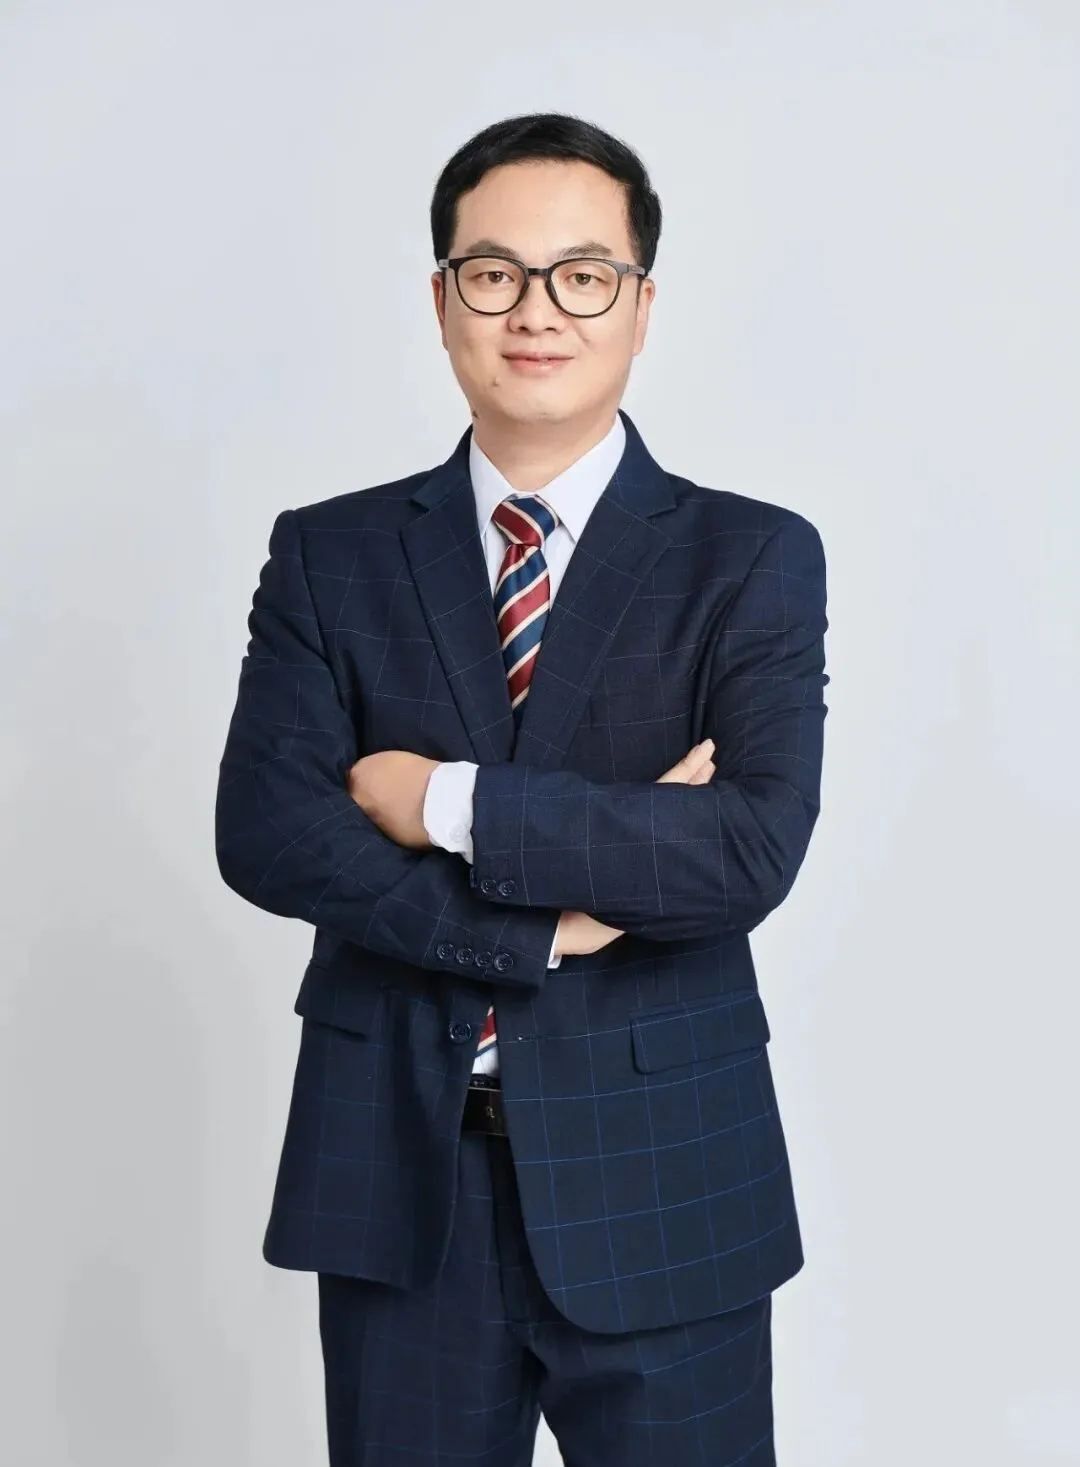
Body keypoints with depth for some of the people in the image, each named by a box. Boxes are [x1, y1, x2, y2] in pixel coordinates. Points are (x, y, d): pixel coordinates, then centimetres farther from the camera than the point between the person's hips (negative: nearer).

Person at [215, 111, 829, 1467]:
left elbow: (752, 851, -16)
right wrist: (548, 922, -15)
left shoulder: (753, 560, -2)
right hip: (395, 1178, 2)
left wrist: (448, 804, -15)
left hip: (656, 1185, -1)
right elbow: (263, 833, -8)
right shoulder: (328, 555, 4)